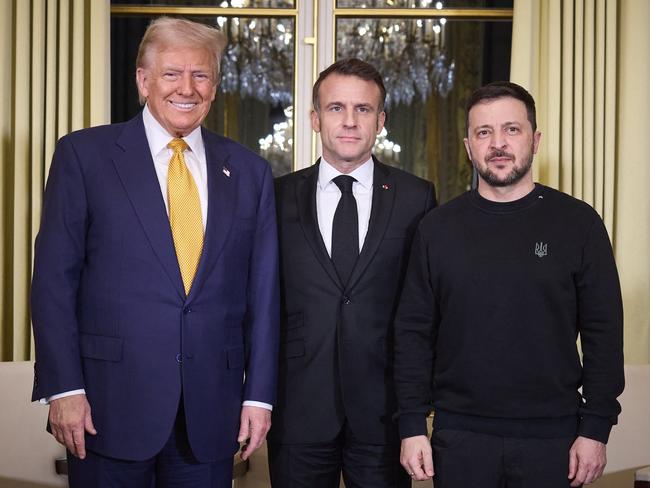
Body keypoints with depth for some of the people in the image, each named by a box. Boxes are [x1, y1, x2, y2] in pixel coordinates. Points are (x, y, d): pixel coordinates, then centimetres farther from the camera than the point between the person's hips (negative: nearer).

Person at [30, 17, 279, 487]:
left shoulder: (249, 171, 8)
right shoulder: (84, 154, 0)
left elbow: (263, 291, 8)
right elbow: (54, 278, -3)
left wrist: (259, 393, 3)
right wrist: (63, 387, -9)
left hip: (211, 410, 3)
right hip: (111, 401, -2)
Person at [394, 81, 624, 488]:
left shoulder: (578, 222, -1)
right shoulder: (438, 228, 3)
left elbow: (603, 332, -1)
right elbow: (414, 330, 3)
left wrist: (596, 429, -6)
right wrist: (412, 426, -2)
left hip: (552, 437, -1)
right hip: (459, 435, 1)